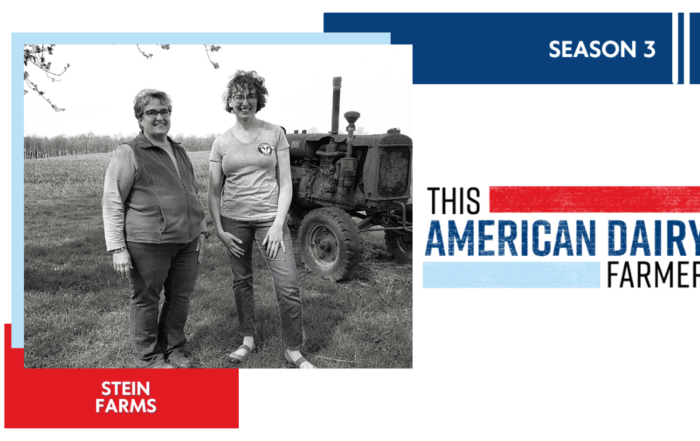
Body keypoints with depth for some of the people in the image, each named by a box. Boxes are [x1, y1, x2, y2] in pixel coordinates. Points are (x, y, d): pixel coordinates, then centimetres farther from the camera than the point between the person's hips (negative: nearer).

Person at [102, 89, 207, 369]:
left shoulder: (179, 152, 16)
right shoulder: (129, 153, -5)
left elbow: (194, 195, 23)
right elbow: (112, 203, -8)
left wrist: (201, 231, 16)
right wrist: (117, 248, -12)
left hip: (186, 241, 6)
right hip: (148, 243, -6)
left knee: (181, 297, 13)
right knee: (146, 299, 6)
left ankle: (173, 349, 32)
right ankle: (147, 357, 24)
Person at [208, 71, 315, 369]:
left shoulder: (274, 134, 0)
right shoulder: (222, 142, 5)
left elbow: (286, 183, -1)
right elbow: (214, 191, 6)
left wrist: (278, 223, -9)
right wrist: (219, 230, -3)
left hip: (269, 218, -2)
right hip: (234, 220, 2)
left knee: (288, 286, -6)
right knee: (241, 281, 11)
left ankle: (293, 350, 7)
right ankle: (248, 339, 28)